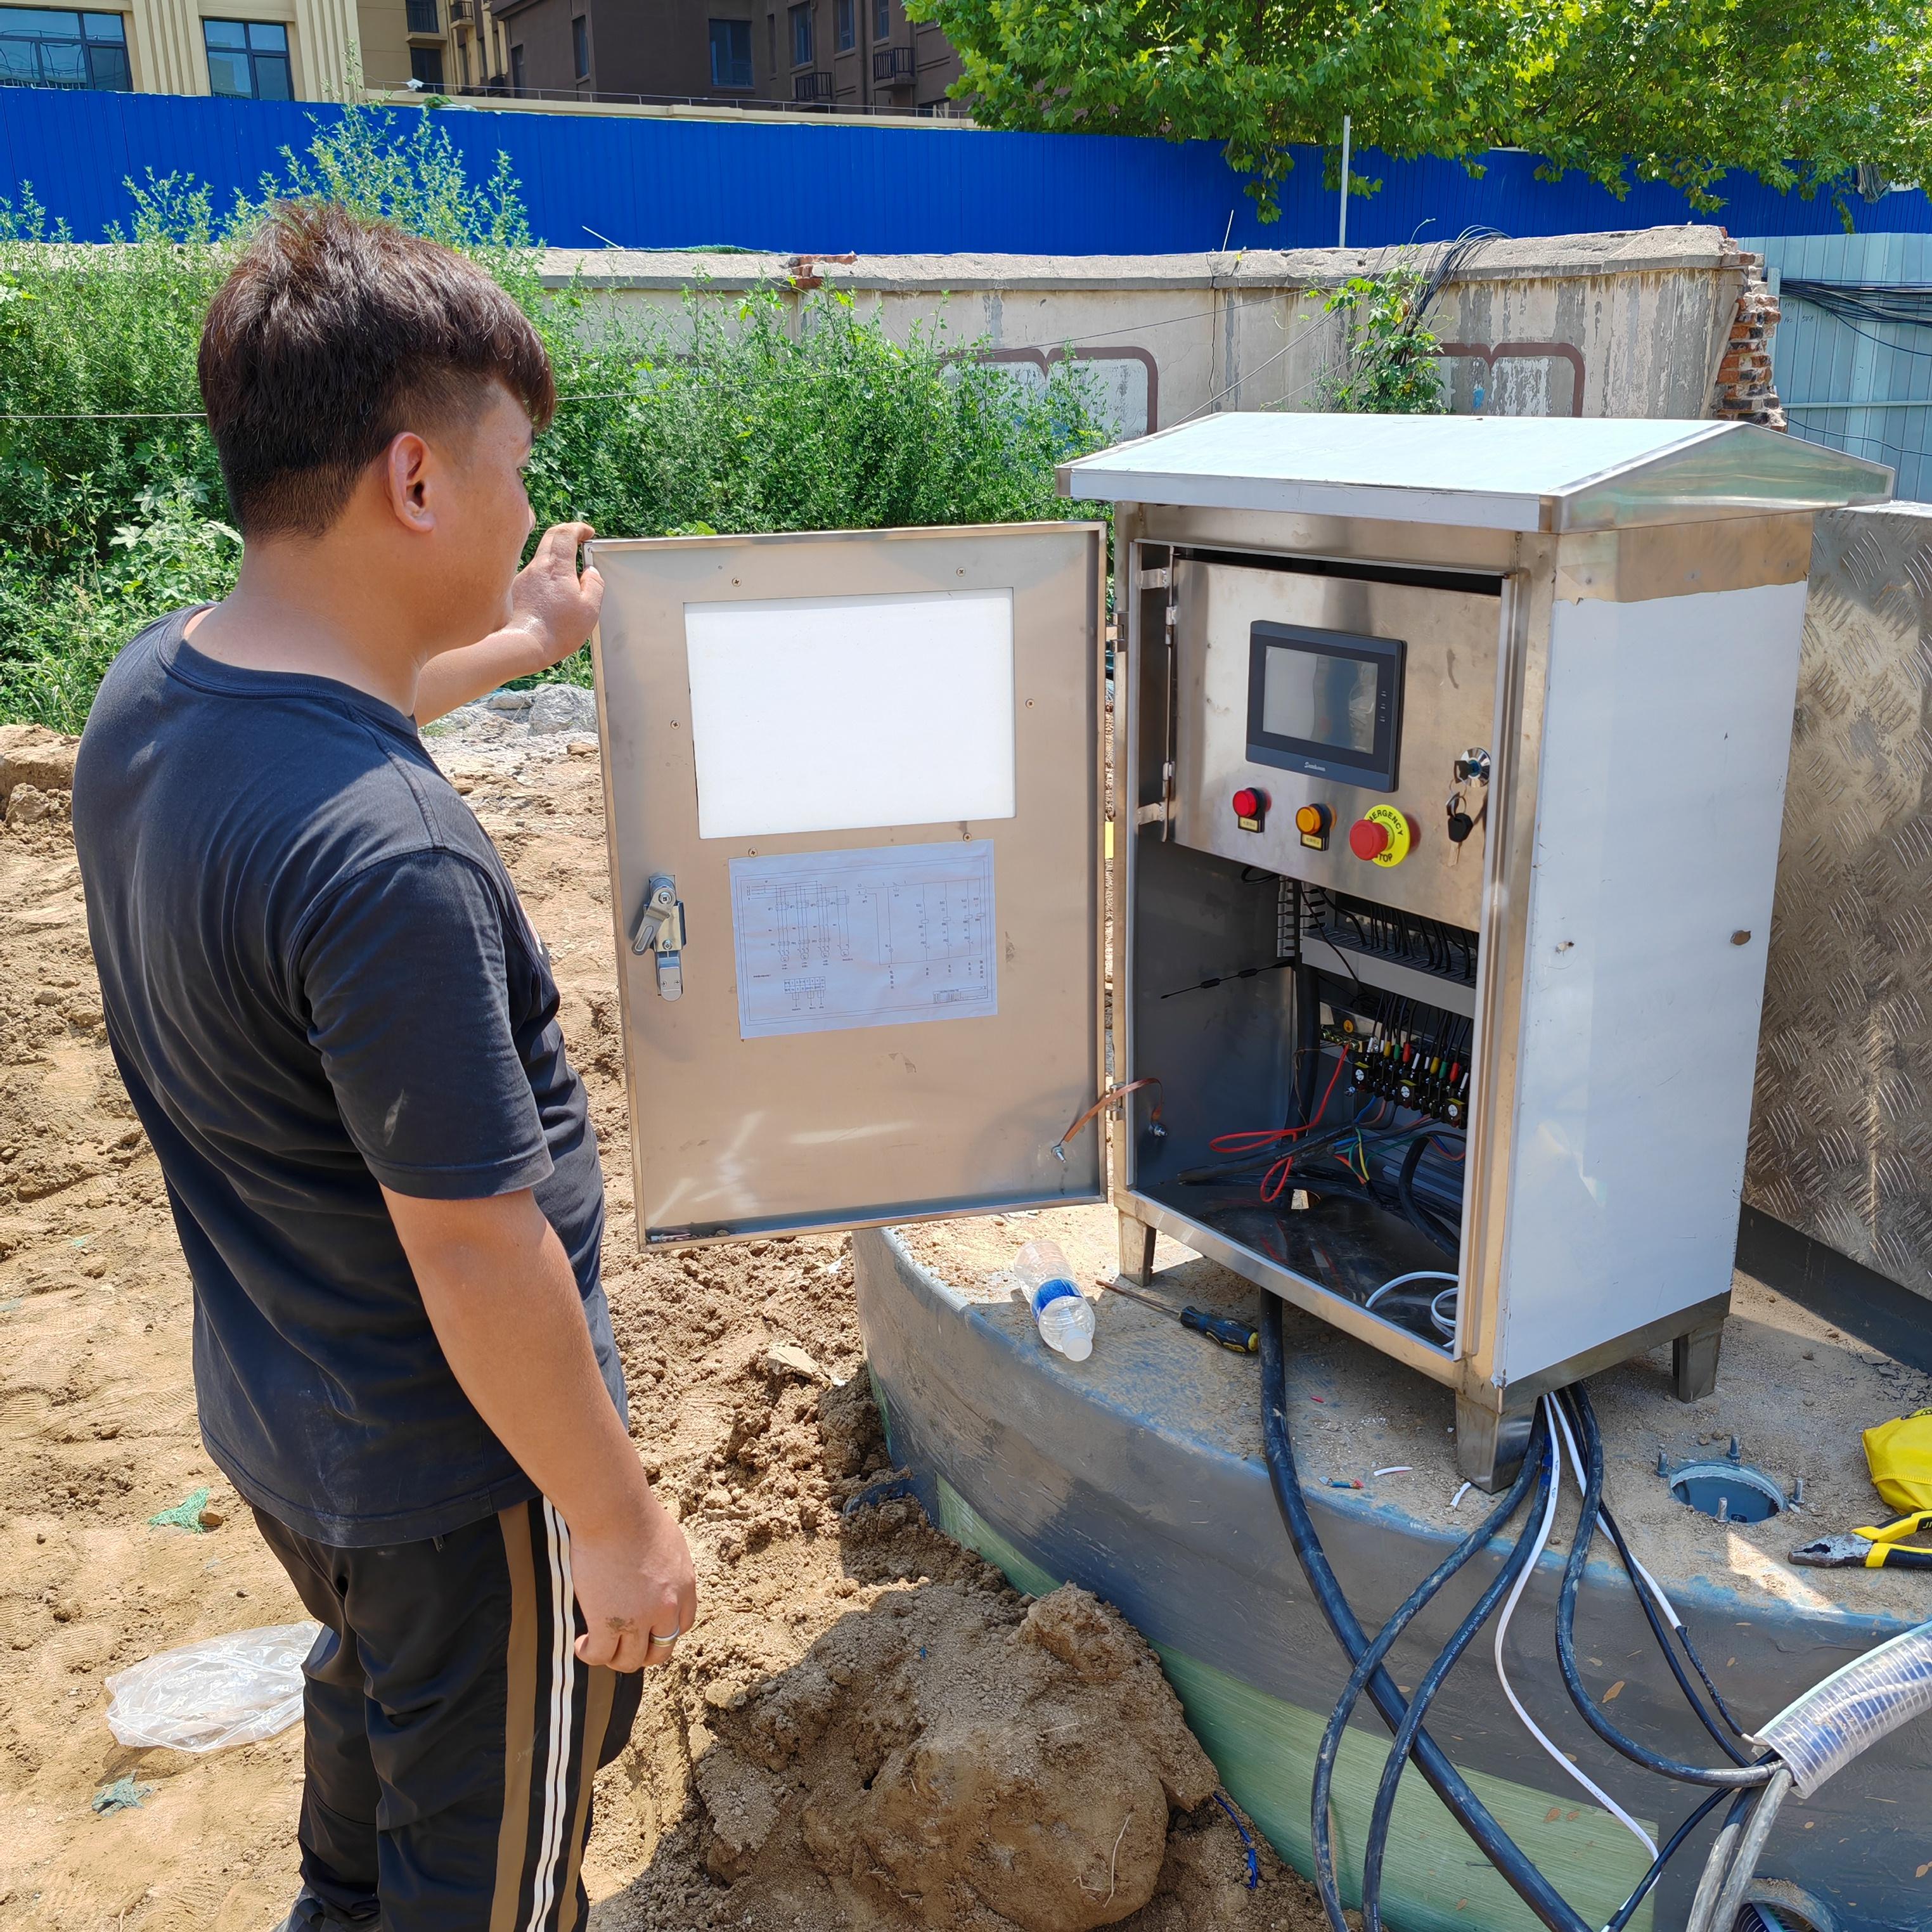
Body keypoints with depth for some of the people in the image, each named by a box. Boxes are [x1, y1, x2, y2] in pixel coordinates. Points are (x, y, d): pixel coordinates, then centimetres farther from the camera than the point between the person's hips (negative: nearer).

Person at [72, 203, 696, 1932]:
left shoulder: (149, 691, -7)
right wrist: (615, 1521, -16)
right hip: (454, 1468, -9)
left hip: (274, 1411, 9)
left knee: (376, 1685, 37)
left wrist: (515, 642, 27)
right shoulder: (390, 863, -36)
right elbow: (475, 1255, -29)